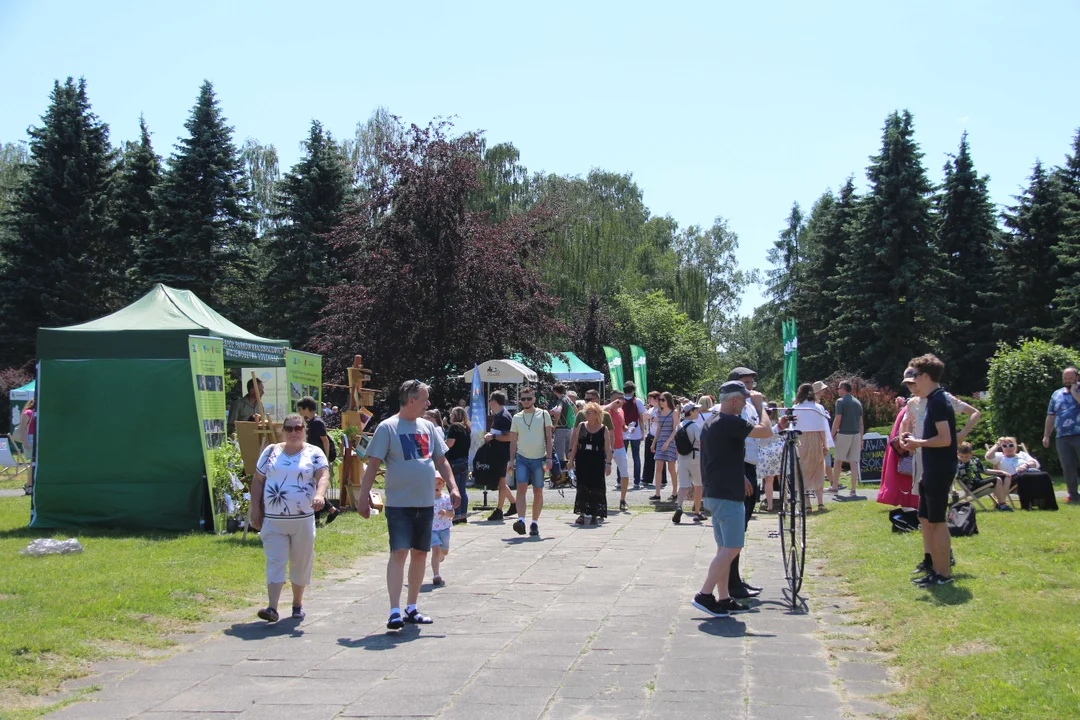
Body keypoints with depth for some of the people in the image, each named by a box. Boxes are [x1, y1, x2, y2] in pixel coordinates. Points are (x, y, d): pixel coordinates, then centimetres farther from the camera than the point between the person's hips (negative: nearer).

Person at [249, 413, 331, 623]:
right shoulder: (271, 451, 8)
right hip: (273, 520, 1)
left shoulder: (314, 453, 2)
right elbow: (257, 481, 10)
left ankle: (297, 604, 26)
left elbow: (323, 476, -12)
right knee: (275, 562, -7)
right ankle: (272, 608, -12)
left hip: (303, 520, 0)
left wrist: (319, 495, -33)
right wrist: (255, 510, 4)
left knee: (301, 563, 9)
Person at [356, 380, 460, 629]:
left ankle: (411, 608, 21)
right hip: (399, 503, -6)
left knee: (420, 553, 10)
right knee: (399, 552, -13)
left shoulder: (427, 426, 11)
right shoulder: (388, 427, -7)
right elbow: (373, 464, -8)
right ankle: (394, 611, -11)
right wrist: (364, 496, -13)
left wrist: (453, 487, 6)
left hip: (426, 503, 6)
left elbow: (441, 460, 16)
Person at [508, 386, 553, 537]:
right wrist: (511, 460, 5)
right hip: (521, 458, 1)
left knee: (538, 492, 4)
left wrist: (549, 458, -5)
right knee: (521, 488, -16)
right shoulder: (517, 418, 9)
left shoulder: (543, 414, 2)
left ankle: (534, 523, 14)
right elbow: (513, 441, 12)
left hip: (539, 458, -1)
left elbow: (548, 438, 2)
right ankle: (521, 521, -23)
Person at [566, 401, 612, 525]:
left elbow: (608, 448, -3)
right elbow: (575, 444, 8)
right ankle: (582, 514, 6)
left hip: (597, 463, -2)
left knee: (596, 488, 0)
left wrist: (608, 463, -11)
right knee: (582, 487, 1)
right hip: (582, 462, 2)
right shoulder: (581, 426, 5)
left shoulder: (604, 430, 0)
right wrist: (571, 459, 4)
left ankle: (595, 515, 8)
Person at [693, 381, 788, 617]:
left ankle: (723, 598, 15)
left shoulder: (711, 423, 15)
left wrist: (741, 477, 29)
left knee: (725, 548, 13)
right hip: (728, 495, -10)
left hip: (714, 493, 10)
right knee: (732, 548, -8)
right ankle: (704, 595, -9)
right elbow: (766, 433, -17)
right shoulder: (731, 422, -17)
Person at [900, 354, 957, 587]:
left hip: (940, 470, -10)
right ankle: (936, 568, 21)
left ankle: (944, 574, 3)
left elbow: (945, 439, -23)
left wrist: (918, 443, -14)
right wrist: (915, 437, 12)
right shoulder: (934, 400, 14)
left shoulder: (938, 401, -17)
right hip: (932, 470, 10)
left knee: (937, 520, -4)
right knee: (925, 518, 14)